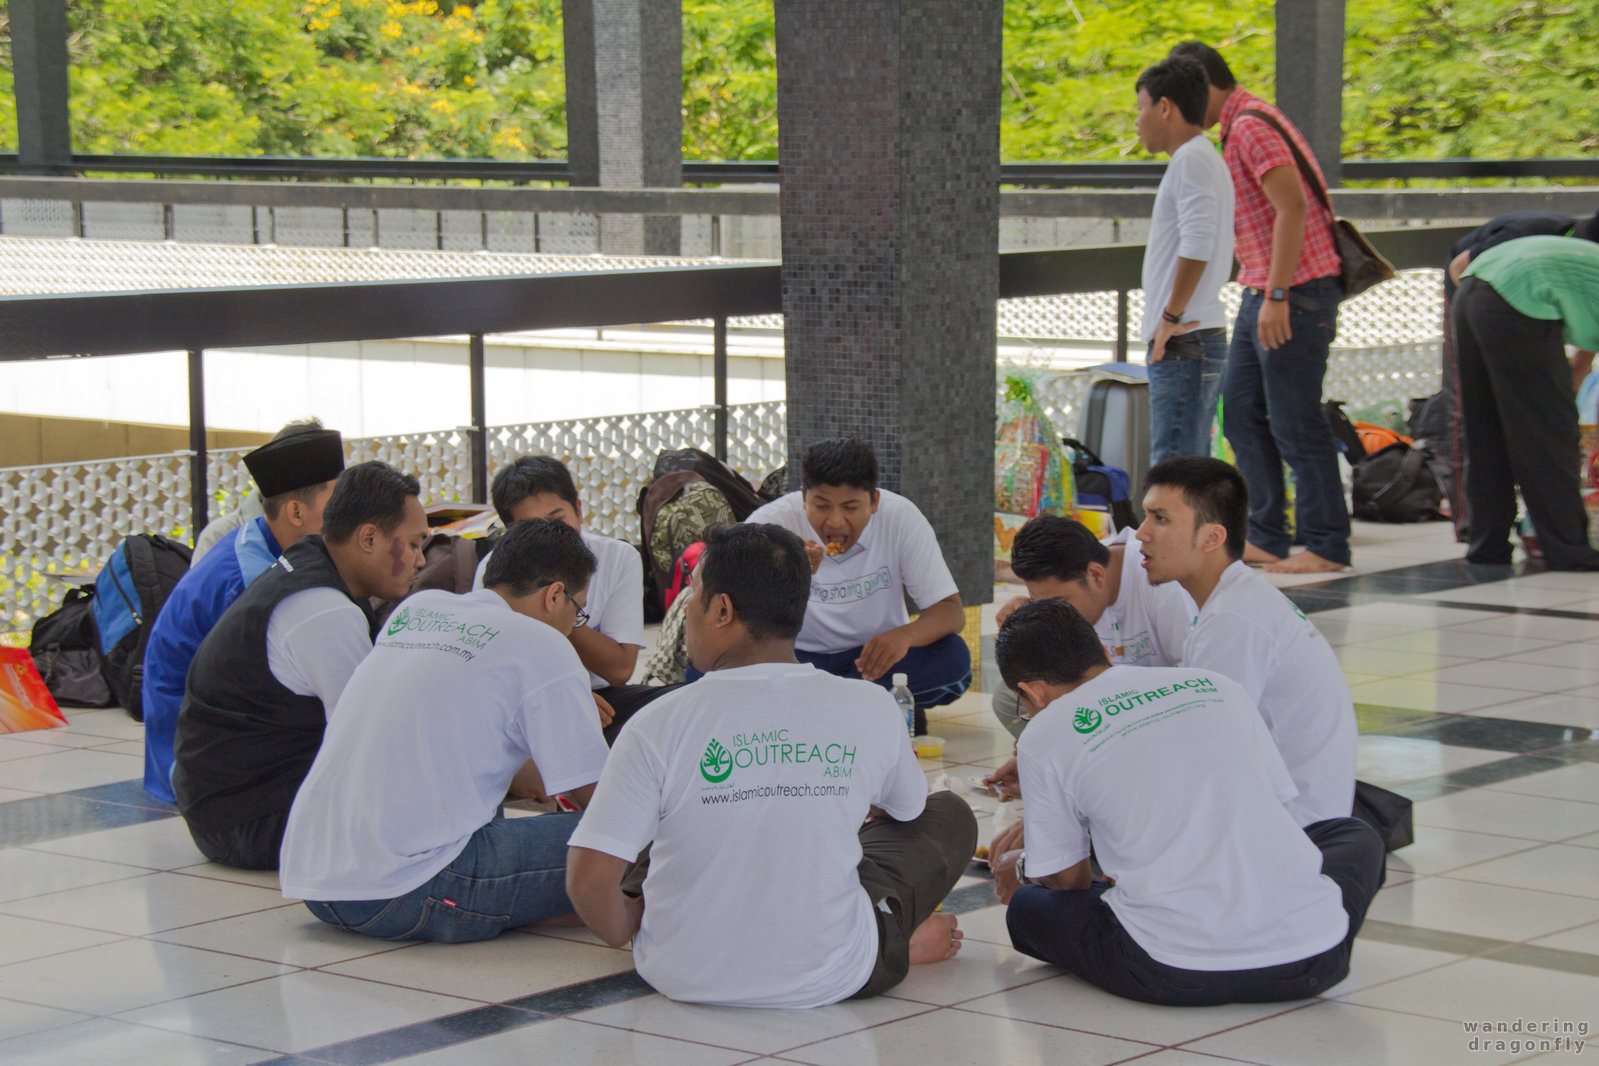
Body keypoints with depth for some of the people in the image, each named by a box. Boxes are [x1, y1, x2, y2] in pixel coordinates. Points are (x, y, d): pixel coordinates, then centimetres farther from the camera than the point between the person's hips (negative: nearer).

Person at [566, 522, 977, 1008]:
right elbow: (907, 807, 14)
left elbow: (588, 877, -18)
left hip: (685, 979, -1)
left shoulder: (657, 726, -16)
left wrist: (622, 931, 5)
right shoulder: (873, 711, -9)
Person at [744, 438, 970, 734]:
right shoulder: (771, 523, -18)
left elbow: (951, 611, -16)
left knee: (953, 657, -28)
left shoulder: (901, 518, -15)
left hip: (874, 656, 1)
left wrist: (905, 635, -38)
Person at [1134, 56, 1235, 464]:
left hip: (1184, 341, -10)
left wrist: (1172, 316, -18)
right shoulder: (1207, 159, 21)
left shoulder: (1191, 160, -11)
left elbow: (1197, 245, -24)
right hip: (1206, 339, 10)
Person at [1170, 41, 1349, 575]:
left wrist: (1277, 296, -25)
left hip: (1294, 294, -11)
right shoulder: (1238, 127, 17)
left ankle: (1325, 545, 2)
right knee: (1241, 411, 11)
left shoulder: (1252, 126, -15)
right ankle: (1266, 536, 15)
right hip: (1262, 292, 11)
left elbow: (1292, 208, -24)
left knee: (1294, 421, -5)